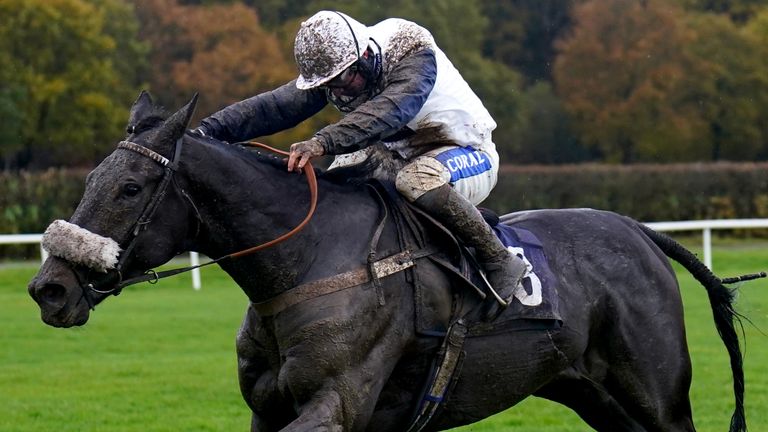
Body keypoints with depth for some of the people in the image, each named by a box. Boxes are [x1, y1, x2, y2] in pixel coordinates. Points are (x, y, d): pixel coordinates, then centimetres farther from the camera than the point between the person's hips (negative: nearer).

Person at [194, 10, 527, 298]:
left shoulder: (414, 54, -28)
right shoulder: (332, 69, -9)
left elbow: (390, 109, -47)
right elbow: (274, 106, -16)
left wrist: (324, 142, -60)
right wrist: (207, 130, -30)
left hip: (471, 155, -7)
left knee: (417, 178, -37)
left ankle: (499, 261, -25)